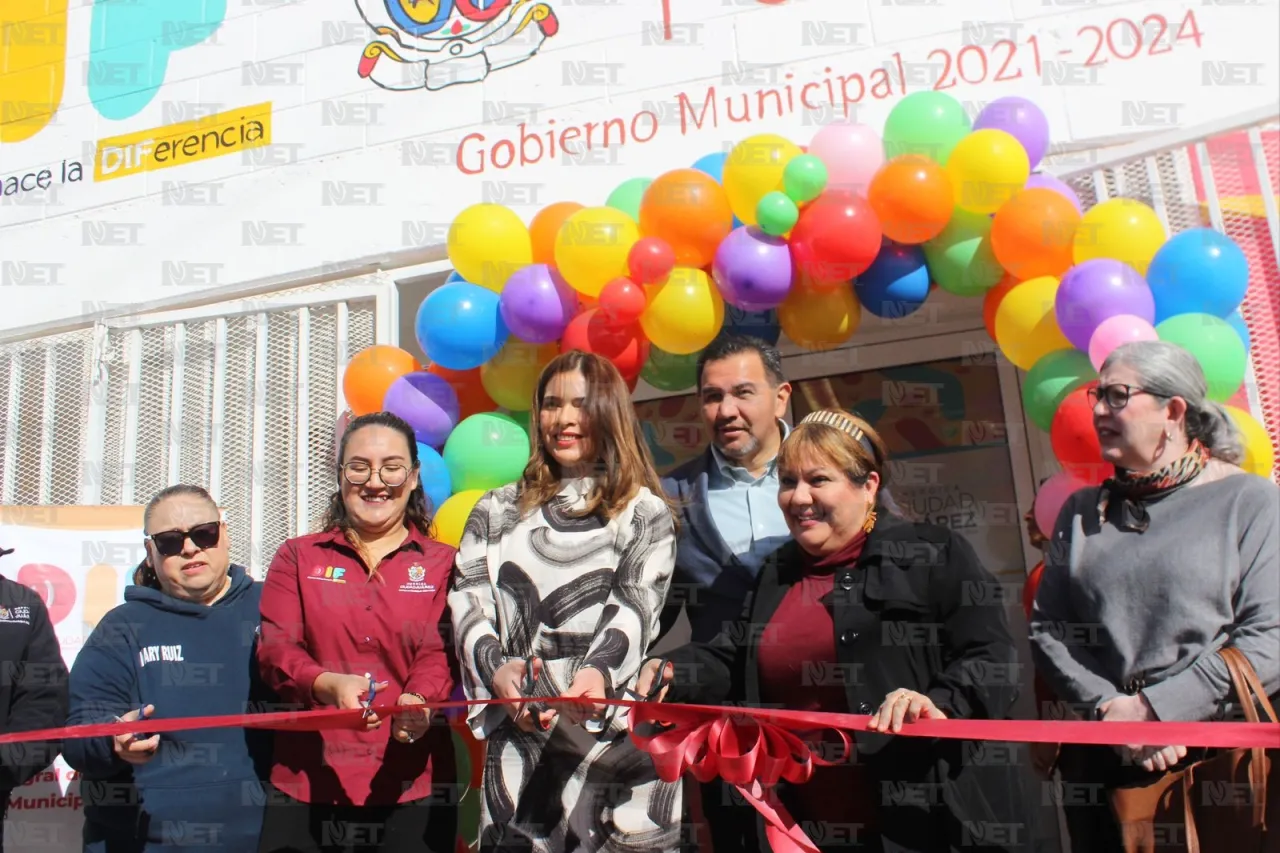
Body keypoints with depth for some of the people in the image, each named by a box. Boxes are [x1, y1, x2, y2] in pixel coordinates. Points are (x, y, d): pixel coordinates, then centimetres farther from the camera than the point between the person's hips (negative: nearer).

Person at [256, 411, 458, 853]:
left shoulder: (442, 564, 5)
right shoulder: (297, 557, 10)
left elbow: (439, 654, -5)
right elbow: (276, 648, -1)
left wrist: (418, 702, -27)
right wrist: (329, 685, -22)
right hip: (306, 786, 1)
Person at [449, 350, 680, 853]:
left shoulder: (645, 514, 6)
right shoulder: (498, 511, 14)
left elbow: (636, 611, -7)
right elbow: (465, 602, 5)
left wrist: (599, 671, -28)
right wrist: (494, 667, -16)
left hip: (617, 738, -2)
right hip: (520, 740, 2)